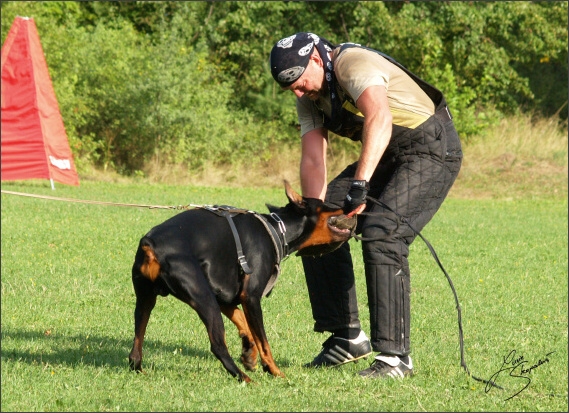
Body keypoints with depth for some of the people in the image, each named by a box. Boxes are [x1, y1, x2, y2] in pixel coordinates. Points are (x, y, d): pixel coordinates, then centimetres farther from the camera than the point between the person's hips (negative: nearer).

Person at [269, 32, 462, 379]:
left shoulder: (353, 64, -25)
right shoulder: (310, 99, 3)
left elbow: (380, 119, -43)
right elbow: (312, 161, -2)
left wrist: (361, 183, -52)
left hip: (431, 148, -10)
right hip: (385, 157, 10)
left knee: (380, 234, -26)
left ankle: (395, 355, -23)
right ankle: (347, 337, 12)